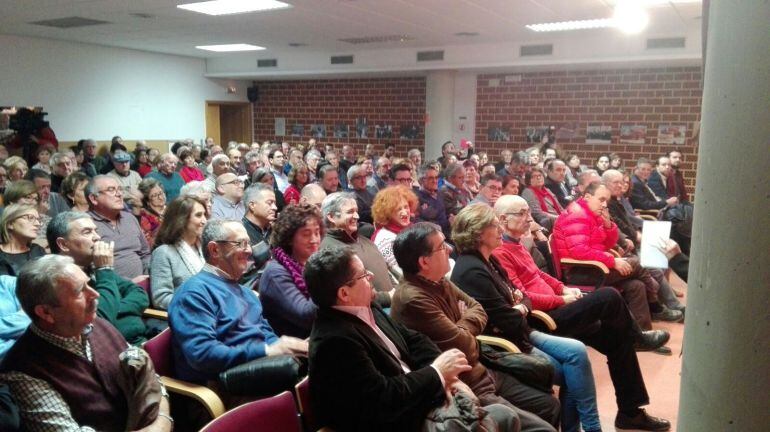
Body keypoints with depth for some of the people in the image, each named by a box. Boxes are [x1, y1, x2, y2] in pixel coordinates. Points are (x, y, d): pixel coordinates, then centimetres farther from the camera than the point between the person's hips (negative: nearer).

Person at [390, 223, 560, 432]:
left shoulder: (438, 281, 4)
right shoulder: (413, 299, -27)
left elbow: (478, 310, 10)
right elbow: (465, 347, -23)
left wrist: (461, 328, -10)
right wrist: (465, 330, -1)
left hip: (481, 373, 10)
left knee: (550, 405, 16)